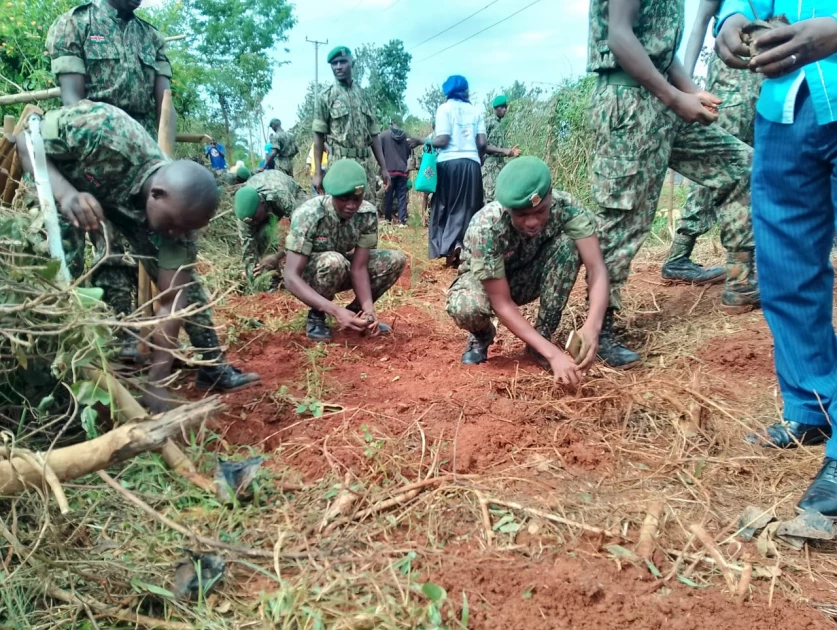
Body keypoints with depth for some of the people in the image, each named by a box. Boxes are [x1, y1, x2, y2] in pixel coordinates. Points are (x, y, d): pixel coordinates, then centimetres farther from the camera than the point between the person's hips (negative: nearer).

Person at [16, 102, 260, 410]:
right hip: (58, 178, -2)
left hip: (131, 203, 2)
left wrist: (156, 382, -32)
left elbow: (172, 300, -29)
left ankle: (214, 368, 6)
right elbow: (27, 143, -28)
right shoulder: (103, 129, -44)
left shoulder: (178, 208, -31)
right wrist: (66, 194, -48)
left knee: (183, 278, -7)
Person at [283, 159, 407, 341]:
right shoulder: (308, 215, -33)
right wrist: (335, 310, -48)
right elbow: (291, 277, -37)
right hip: (308, 276, -4)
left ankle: (356, 313, 1)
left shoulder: (368, 214, -20)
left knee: (396, 260, -16)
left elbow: (358, 267, -21)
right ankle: (316, 315, -11)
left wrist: (368, 307, -39)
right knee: (333, 261, -38)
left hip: (340, 271, 5)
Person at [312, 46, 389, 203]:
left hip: (366, 164, 4)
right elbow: (319, 137, 0)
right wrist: (317, 173, -7)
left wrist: (383, 167, 9)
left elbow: (374, 134, 15)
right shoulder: (325, 96, 2)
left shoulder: (363, 94, 14)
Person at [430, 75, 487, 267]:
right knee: (466, 208, 6)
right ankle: (458, 244, -11)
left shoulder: (445, 108, 1)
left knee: (445, 207, 9)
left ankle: (445, 247, 1)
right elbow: (482, 142, 3)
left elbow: (442, 140, -9)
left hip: (449, 162, -2)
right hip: (471, 163, 2)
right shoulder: (475, 111, 10)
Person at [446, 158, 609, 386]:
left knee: (567, 244, -28)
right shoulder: (486, 228, -37)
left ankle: (543, 334, -12)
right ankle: (482, 335, 1)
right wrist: (552, 353, -42)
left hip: (530, 278, 3)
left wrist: (592, 326, -50)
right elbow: (501, 304, -34)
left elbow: (596, 268, -32)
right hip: (486, 282, -2)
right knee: (465, 307, -38)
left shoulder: (566, 207, -29)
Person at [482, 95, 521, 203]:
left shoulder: (501, 126, 20)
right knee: (490, 197, -14)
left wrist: (510, 152, 6)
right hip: (490, 165, -9)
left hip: (500, 165, 9)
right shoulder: (488, 122, -5)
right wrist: (503, 150, -18)